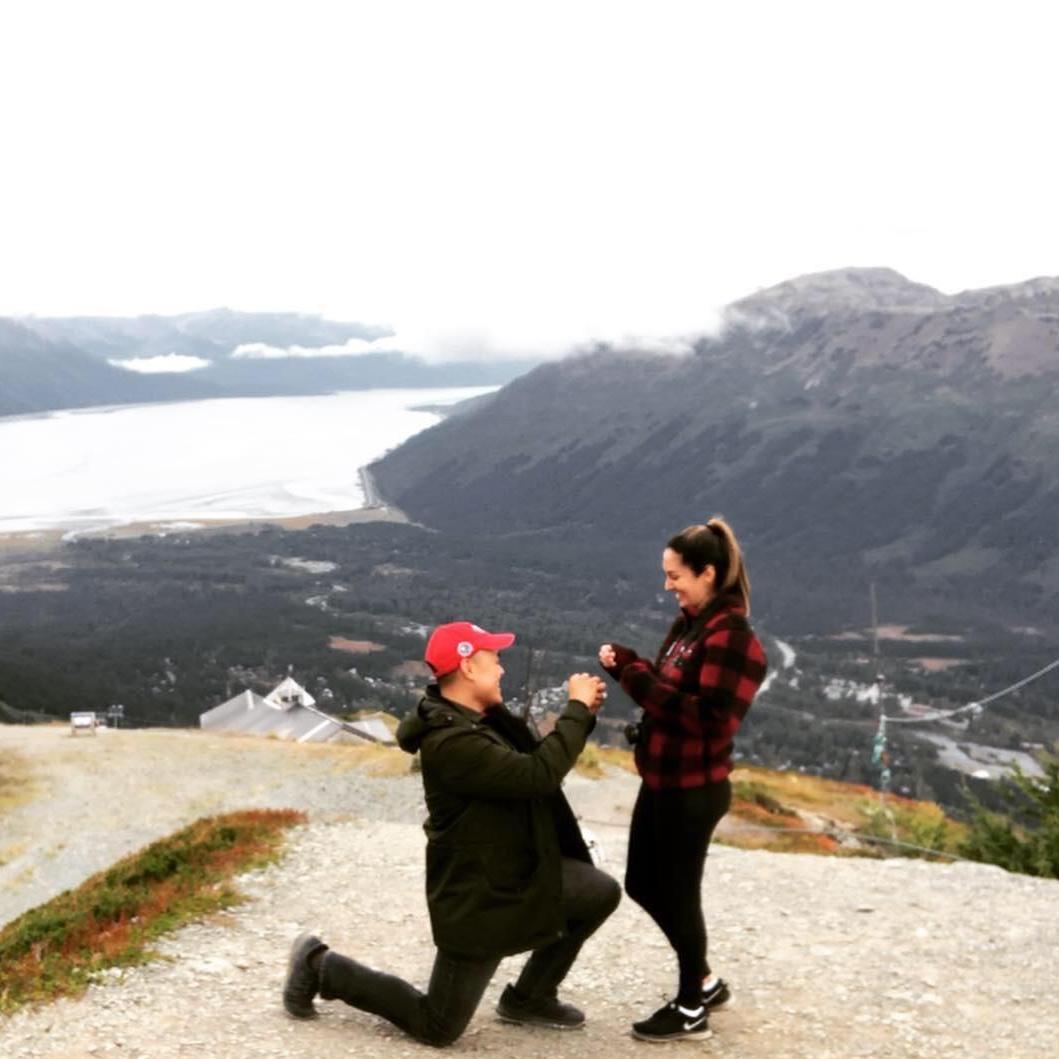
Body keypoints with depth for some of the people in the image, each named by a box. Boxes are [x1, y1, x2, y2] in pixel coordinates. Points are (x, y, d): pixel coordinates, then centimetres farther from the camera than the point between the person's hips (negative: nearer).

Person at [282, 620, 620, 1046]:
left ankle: (528, 998, 23)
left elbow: (536, 757, 16)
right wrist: (577, 708, -26)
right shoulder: (451, 742, -30)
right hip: (475, 895, -9)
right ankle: (321, 966, 16)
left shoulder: (480, 718, 3)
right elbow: (539, 774, -34)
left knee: (601, 894, 12)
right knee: (438, 1027, 1)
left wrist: (581, 715, 3)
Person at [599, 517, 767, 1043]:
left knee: (677, 893, 4)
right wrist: (629, 665, -5)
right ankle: (704, 980, 35)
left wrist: (641, 683, -25)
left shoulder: (731, 636, -20)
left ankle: (692, 1008, 22)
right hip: (662, 779, 10)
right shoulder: (689, 623, 8)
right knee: (642, 884, 18)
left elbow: (710, 717, -26)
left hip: (694, 789, -10)